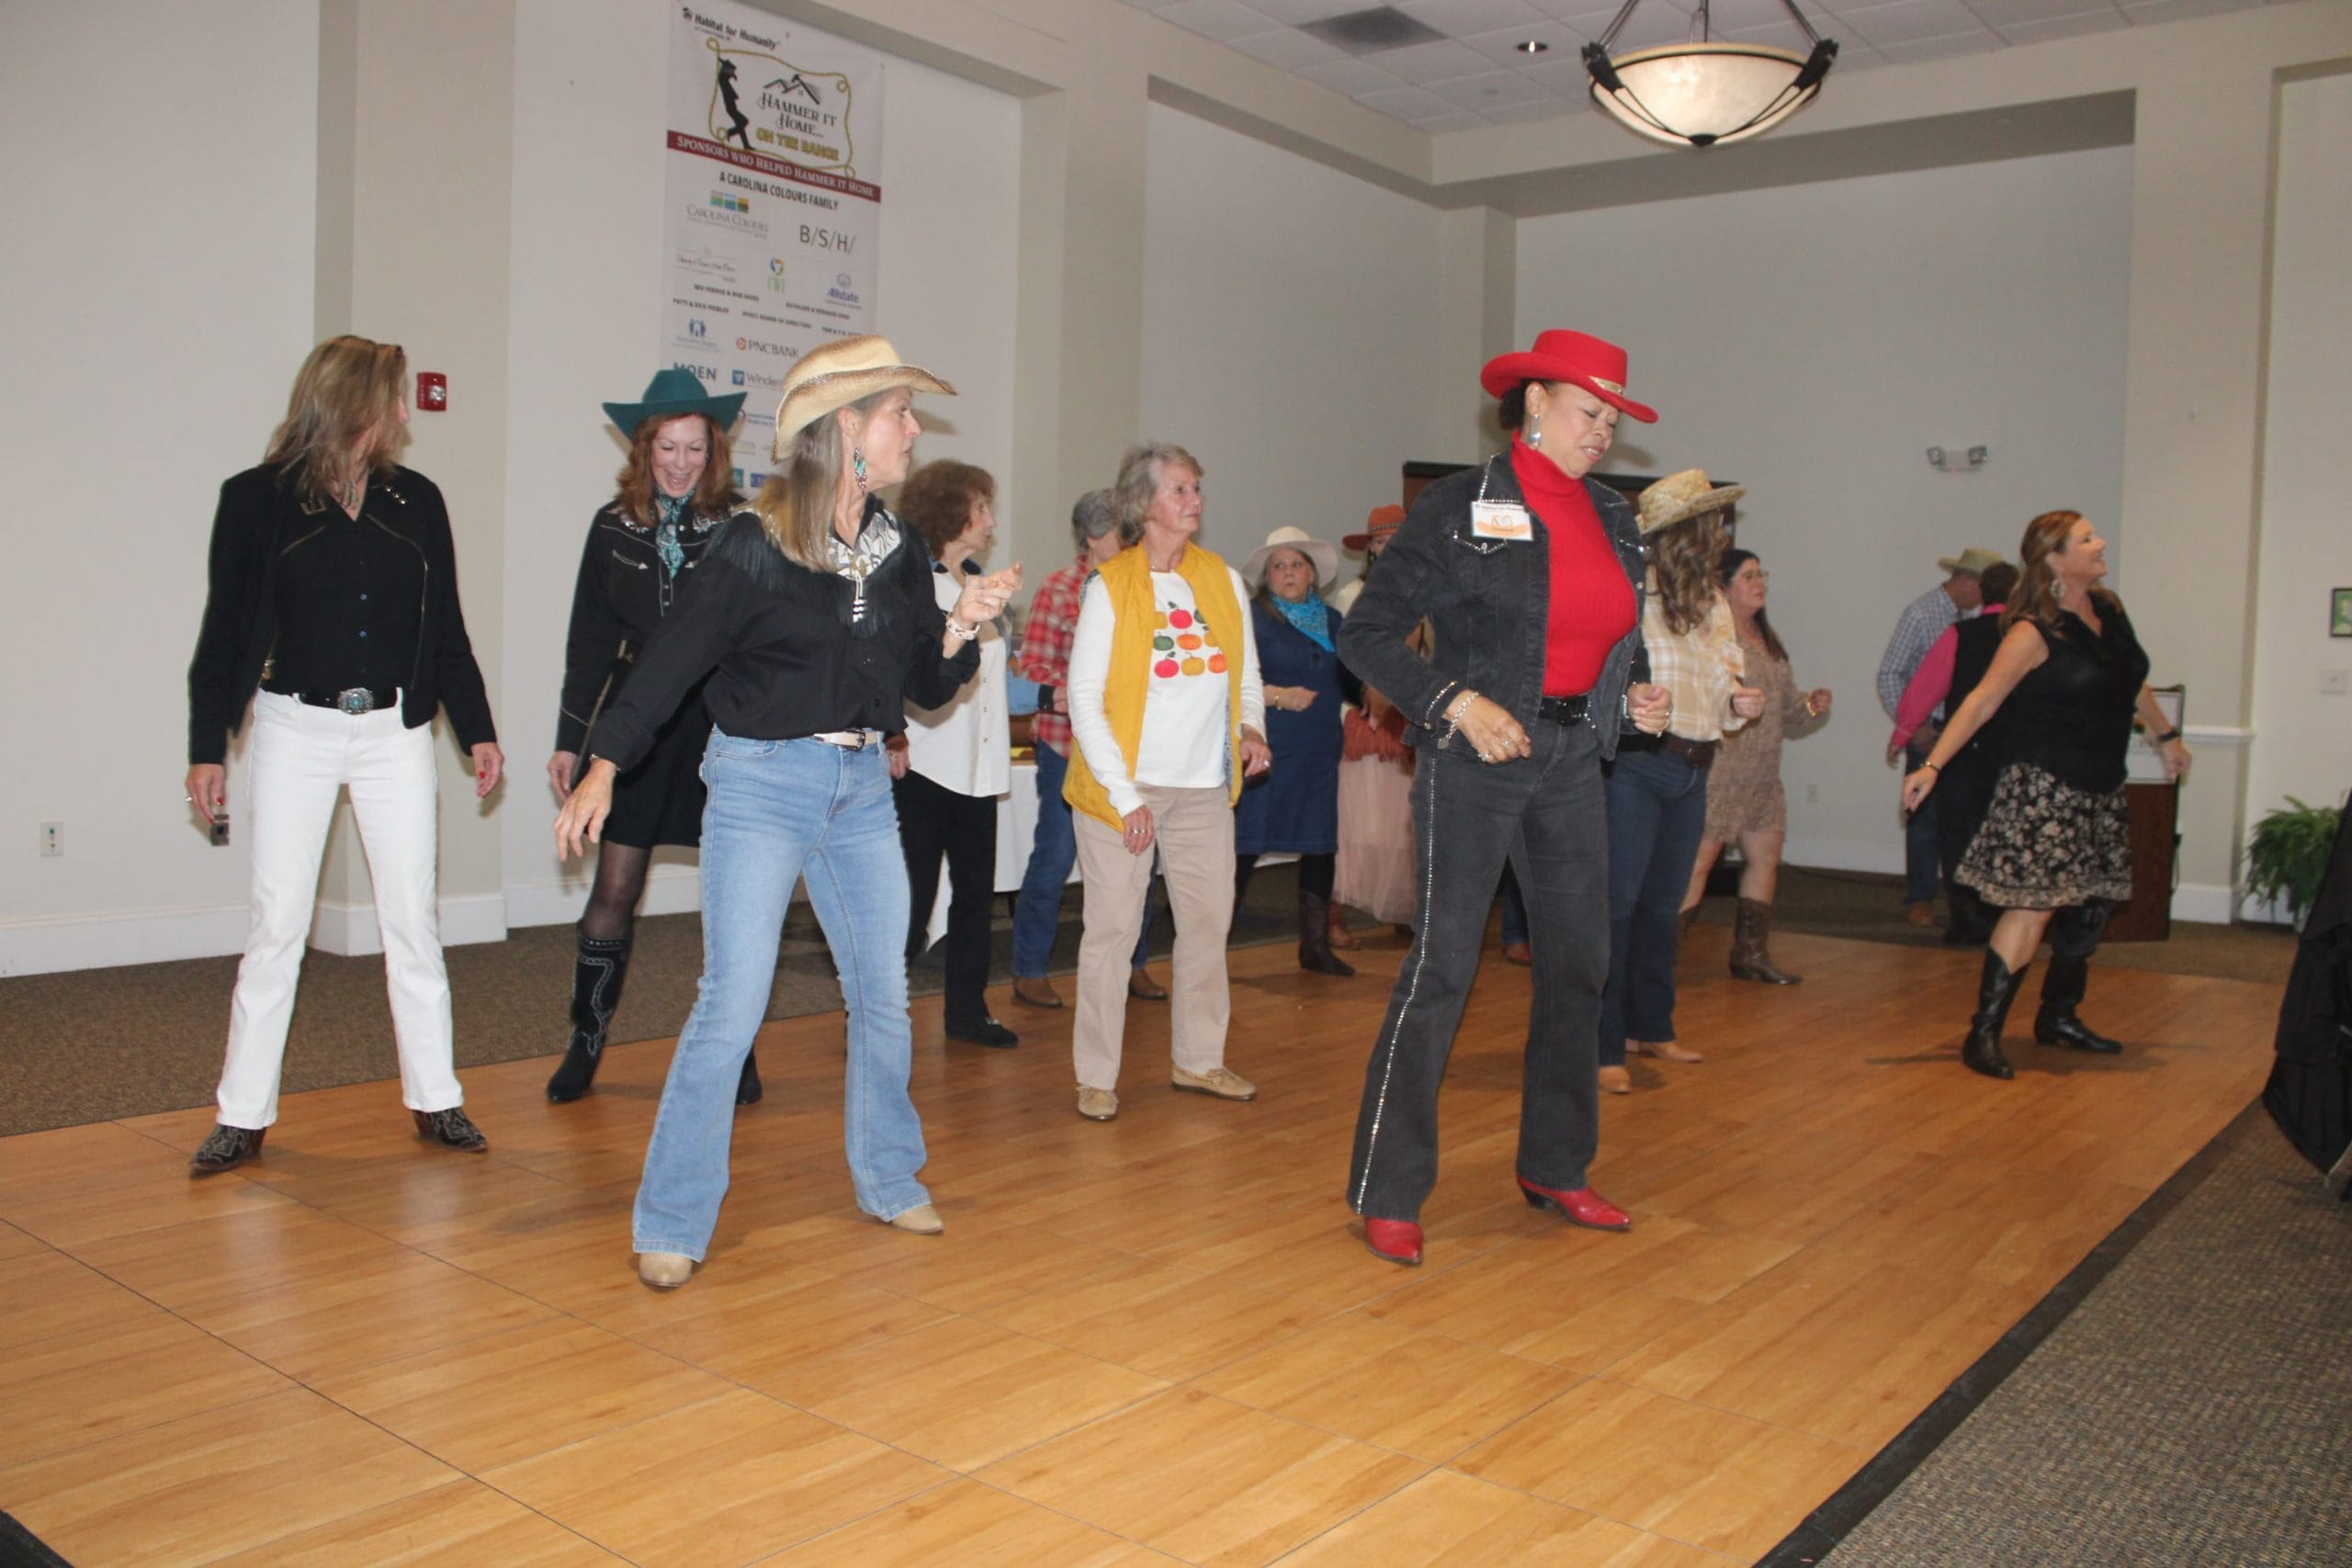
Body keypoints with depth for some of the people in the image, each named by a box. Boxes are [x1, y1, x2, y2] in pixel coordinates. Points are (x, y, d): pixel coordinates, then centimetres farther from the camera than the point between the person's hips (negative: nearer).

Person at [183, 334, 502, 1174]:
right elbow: (224, 632, 1)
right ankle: (244, 1113, 12)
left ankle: (435, 1099, 14)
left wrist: (477, 729, 8)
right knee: (277, 924, 2)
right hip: (294, 732, -2)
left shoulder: (415, 500, 6)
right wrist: (207, 748, -2)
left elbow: (446, 628, 11)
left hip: (396, 733, 2)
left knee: (413, 919, 5)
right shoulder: (258, 499, -2)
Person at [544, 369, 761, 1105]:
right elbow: (590, 639, 10)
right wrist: (571, 736, 9)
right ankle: (585, 1042, 20)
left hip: (722, 724, -2)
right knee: (613, 887, 4)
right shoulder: (614, 526, 6)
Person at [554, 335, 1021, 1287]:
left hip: (863, 788, 6)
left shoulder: (900, 554, 7)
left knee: (884, 995, 12)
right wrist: (604, 766, -9)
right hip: (763, 782, -6)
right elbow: (676, 658, -7)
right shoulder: (752, 545, -9)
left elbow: (929, 686, 10)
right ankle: (671, 1225, 4)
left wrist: (962, 626, -9)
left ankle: (889, 1182, 30)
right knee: (733, 1003, -8)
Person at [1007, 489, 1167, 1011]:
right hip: (1068, 743, -5)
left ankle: (1132, 964, 24)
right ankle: (1029, 972, 13)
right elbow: (1033, 670, -9)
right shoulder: (1059, 591, -5)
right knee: (1055, 857, 1)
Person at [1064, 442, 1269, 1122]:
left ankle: (1197, 1059, 25)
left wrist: (1250, 727, -5)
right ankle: (1097, 1077, 9)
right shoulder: (1109, 587, -4)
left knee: (1209, 921, 10)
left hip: (1204, 786, 5)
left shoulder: (1223, 579, 9)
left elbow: (1246, 671, 17)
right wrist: (1124, 795, -12)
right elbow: (1084, 697, -7)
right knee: (1112, 927, -1)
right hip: (1124, 784, -4)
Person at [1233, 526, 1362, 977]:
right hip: (1266, 751, -6)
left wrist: (1369, 690, -1)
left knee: (1321, 846, 10)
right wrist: (1277, 696, -21)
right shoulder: (1252, 618, -2)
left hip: (1320, 754, 6)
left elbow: (1350, 684, 19)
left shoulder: (1334, 622, 15)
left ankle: (1316, 945, 22)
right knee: (1242, 847, -6)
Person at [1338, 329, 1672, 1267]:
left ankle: (1555, 1168, 28)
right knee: (1441, 967, -7)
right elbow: (1367, 633, -10)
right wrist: (1457, 703, -21)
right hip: (1475, 759, -7)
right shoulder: (1460, 507, -8)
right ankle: (1387, 1193, 2)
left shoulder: (1614, 520, 11)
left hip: (1571, 764, 7)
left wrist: (1632, 699, 2)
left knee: (1579, 962, 11)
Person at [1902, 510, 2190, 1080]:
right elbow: (1983, 700, -16)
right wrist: (1931, 765, -21)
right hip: (2044, 786, -8)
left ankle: (2059, 1016, 27)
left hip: (2100, 788, 8)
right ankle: (1984, 1034, -11)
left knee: (2090, 904, 12)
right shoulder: (2034, 631, -14)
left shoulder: (2109, 611, 8)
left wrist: (2166, 736, 35)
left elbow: (2133, 683, 24)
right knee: (2034, 903, -13)